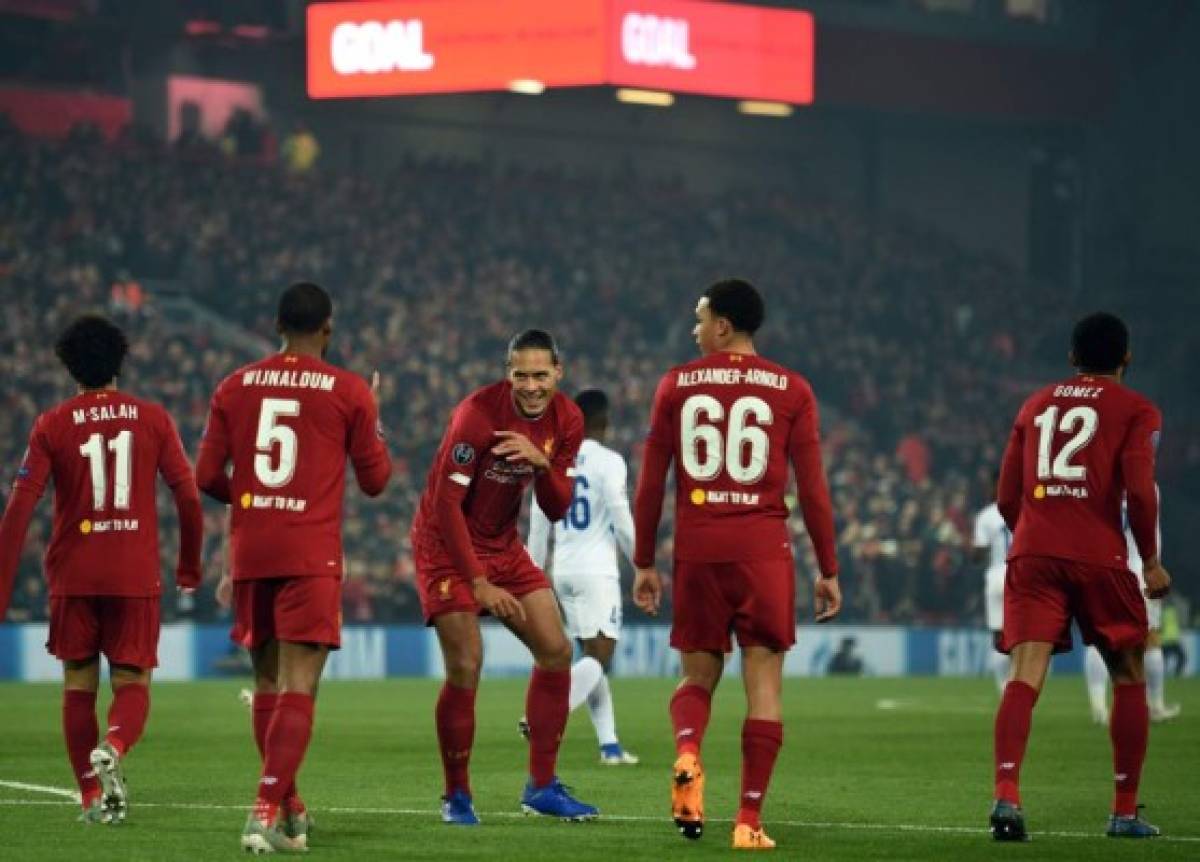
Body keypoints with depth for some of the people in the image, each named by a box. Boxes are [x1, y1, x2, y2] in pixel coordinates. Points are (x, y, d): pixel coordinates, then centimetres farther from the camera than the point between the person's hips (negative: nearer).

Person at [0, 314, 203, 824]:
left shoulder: (51, 426, 0)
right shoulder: (153, 419, 3)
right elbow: (189, 498, 2)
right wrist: (189, 568, 16)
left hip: (73, 576, 0)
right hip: (137, 577, 0)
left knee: (79, 685, 12)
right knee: (132, 682, 5)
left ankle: (92, 796, 7)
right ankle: (113, 748, -27)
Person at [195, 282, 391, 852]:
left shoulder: (235, 388, 7)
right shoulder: (350, 392, -1)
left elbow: (207, 476, 6)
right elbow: (375, 480, 7)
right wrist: (373, 419, 23)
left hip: (250, 550, 4)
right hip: (312, 556, -4)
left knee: (267, 683, 16)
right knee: (297, 687, -8)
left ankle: (288, 809, 26)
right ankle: (266, 811, -22)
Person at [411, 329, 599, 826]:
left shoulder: (566, 421, -5)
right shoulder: (478, 414, -24)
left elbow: (557, 510, -3)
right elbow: (446, 503, -23)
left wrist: (542, 463, -24)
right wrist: (479, 583, -24)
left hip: (503, 544, 7)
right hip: (446, 543, -7)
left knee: (556, 651, 1)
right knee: (465, 669, -14)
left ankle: (541, 787, 11)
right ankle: (457, 797, 2)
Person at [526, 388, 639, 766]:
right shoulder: (608, 462, -9)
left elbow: (538, 525, 10)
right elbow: (622, 521, -11)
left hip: (563, 571, 6)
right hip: (596, 570, -6)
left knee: (593, 654, 13)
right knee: (599, 657, -6)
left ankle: (609, 745, 9)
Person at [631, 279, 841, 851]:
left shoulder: (676, 385, 6)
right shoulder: (791, 390, 3)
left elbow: (651, 484, 6)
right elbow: (812, 490, 0)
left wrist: (644, 563, 13)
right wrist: (829, 570, 7)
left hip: (697, 550, 1)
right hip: (763, 550, -1)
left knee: (698, 675, 15)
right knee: (763, 684, 4)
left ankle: (687, 753, -16)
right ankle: (749, 820, -2)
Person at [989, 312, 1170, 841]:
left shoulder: (1036, 405, 19)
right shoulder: (1136, 410, 6)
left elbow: (1007, 498, 18)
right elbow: (1140, 491, -8)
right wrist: (1151, 560, 3)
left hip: (1032, 554, 3)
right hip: (1099, 557, -3)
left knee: (1025, 677, -9)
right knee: (1128, 678, 14)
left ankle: (1006, 795, -30)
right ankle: (1125, 812, 14)